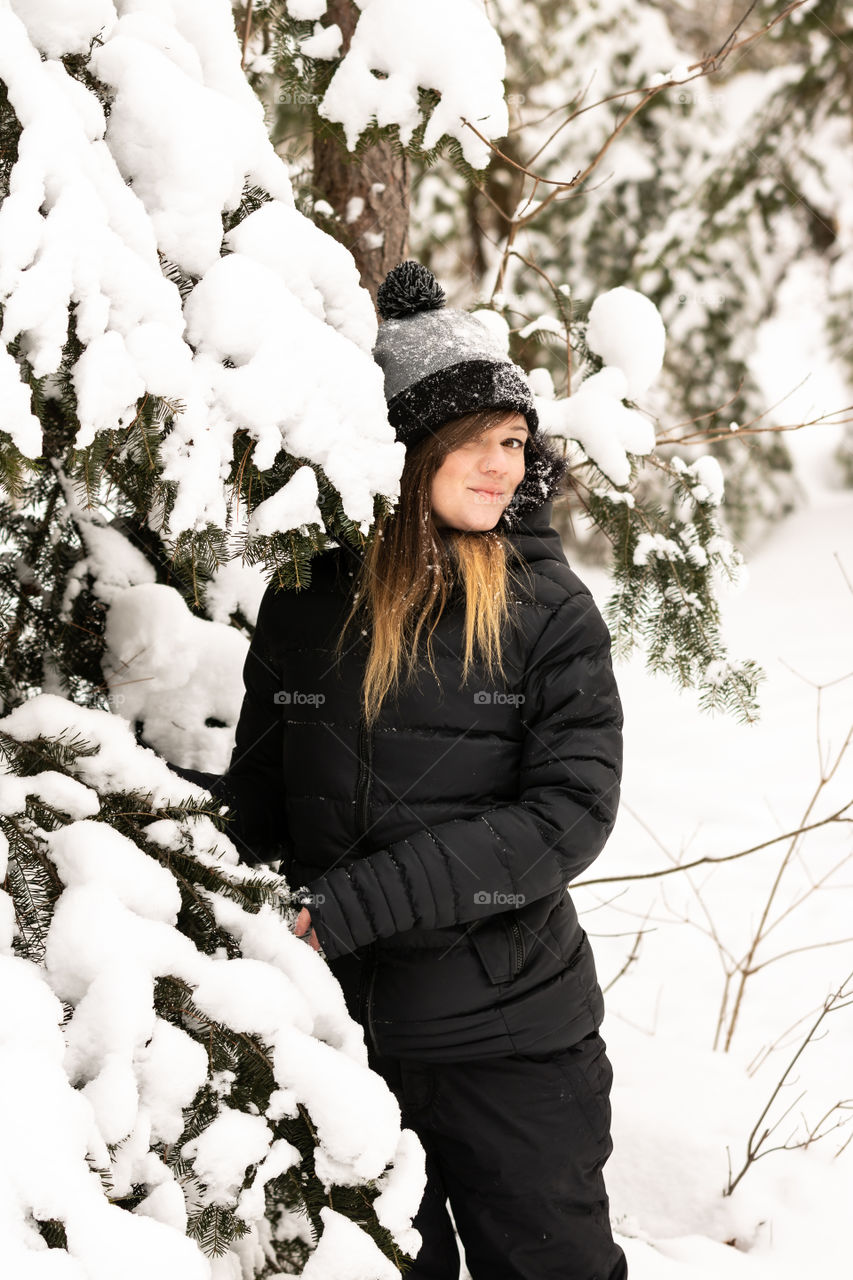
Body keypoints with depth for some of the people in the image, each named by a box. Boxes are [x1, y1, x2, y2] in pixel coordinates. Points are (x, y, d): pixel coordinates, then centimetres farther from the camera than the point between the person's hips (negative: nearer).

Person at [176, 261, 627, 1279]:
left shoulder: (549, 609, -7)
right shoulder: (303, 602, 1)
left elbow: (571, 812, -16)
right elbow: (255, 801, 10)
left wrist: (350, 904, -21)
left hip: (514, 1041, -2)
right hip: (339, 1033, 2)